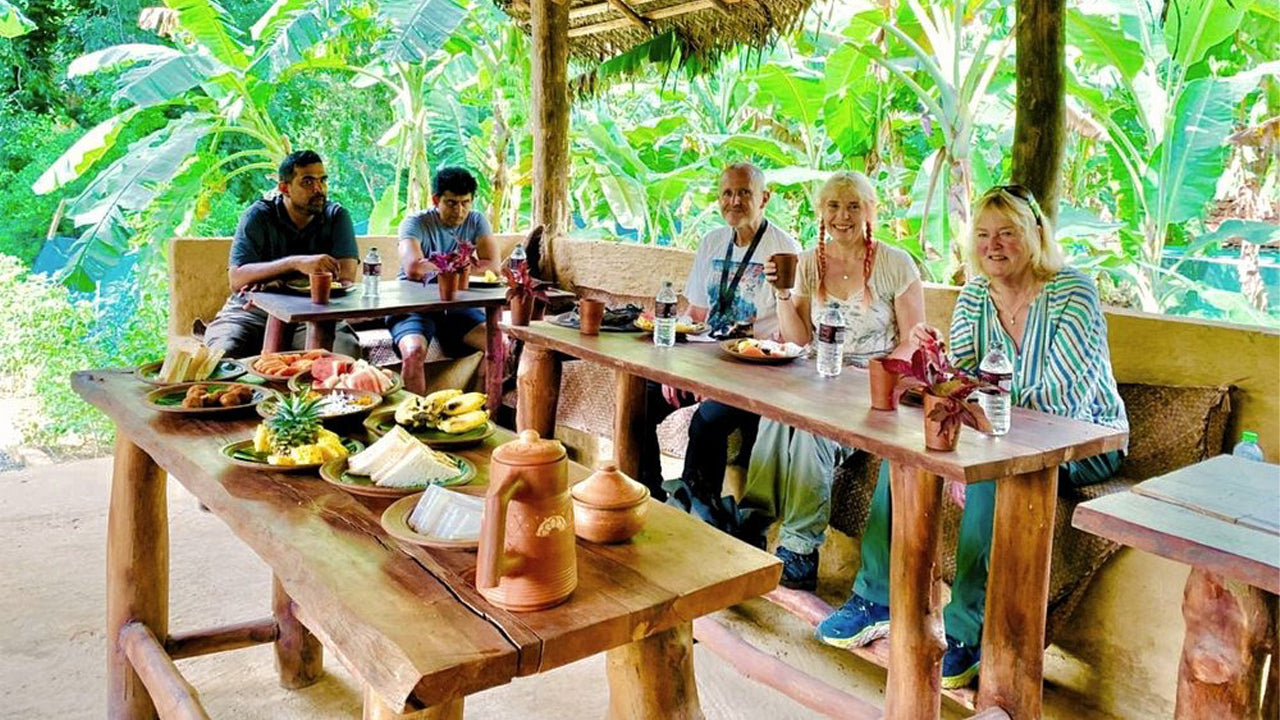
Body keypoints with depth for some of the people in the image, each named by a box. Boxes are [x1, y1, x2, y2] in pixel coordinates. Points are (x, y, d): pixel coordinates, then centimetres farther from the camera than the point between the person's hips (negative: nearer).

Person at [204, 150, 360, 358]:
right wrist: (296, 263, -30)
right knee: (222, 353, -31)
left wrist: (266, 284, -16)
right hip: (251, 310, -1)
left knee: (347, 351, -29)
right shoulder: (258, 215, -2)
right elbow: (236, 279, -15)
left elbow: (346, 275, -12)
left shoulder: (336, 216, 2)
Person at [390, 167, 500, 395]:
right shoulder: (416, 223, -8)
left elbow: (492, 266, -10)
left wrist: (434, 266, -12)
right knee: (413, 351, -32)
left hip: (458, 305, 4)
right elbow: (413, 268, -27)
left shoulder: (477, 221, 4)